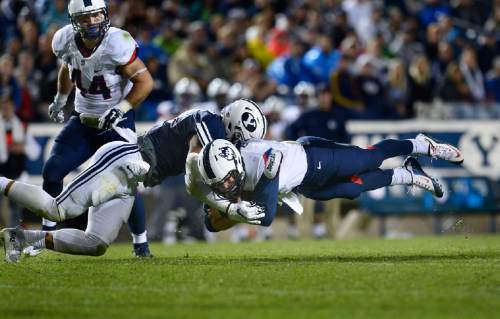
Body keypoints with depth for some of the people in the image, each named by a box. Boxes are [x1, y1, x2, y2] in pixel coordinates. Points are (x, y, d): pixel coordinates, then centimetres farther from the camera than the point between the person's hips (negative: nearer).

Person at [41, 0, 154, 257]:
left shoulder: (117, 43, -25)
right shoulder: (66, 41, -8)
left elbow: (145, 82, -21)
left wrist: (118, 111, -26)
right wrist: (60, 100, 23)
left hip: (117, 121, -5)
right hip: (83, 120, 5)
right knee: (52, 171, -5)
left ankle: (141, 242, 8)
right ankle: (48, 232, 10)